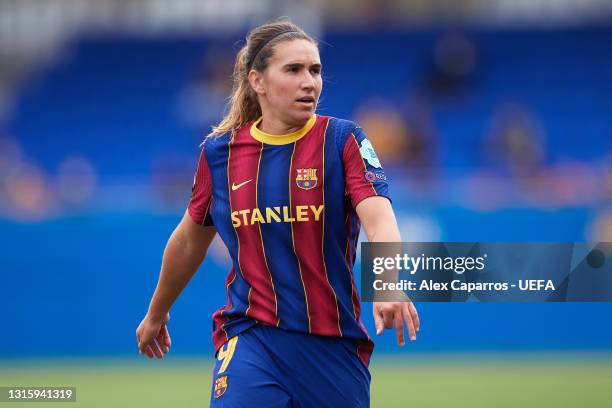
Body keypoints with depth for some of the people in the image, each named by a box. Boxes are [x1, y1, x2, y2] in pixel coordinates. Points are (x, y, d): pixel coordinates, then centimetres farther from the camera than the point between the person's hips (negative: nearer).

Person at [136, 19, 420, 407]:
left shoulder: (342, 139, -4)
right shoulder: (220, 151, 3)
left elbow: (378, 217, -21)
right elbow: (190, 240, 18)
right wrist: (156, 313, 29)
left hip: (334, 343, 0)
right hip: (251, 336, 0)